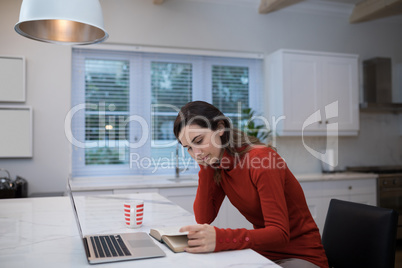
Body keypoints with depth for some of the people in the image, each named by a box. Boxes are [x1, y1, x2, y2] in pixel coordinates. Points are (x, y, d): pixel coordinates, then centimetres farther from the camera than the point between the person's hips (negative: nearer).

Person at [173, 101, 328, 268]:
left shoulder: (262, 158, -23)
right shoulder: (218, 167, 1)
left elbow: (280, 234, -29)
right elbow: (203, 218, -3)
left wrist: (220, 239, -43)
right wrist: (205, 166, -10)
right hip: (263, 254, 6)